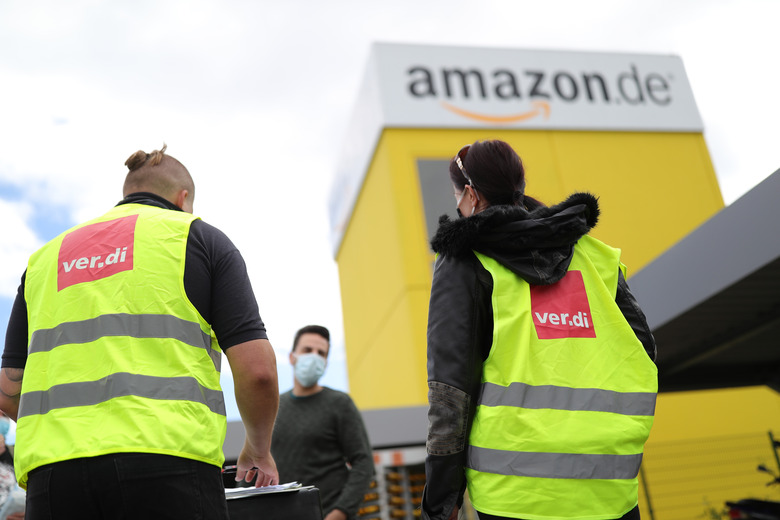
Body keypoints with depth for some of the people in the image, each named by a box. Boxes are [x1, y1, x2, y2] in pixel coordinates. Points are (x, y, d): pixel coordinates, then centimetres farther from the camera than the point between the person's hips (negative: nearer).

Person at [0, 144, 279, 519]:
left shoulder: (46, 256, 23)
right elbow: (257, 370, 1)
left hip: (51, 473, 4)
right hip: (166, 463, -4)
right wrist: (259, 452, 18)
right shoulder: (201, 238, 11)